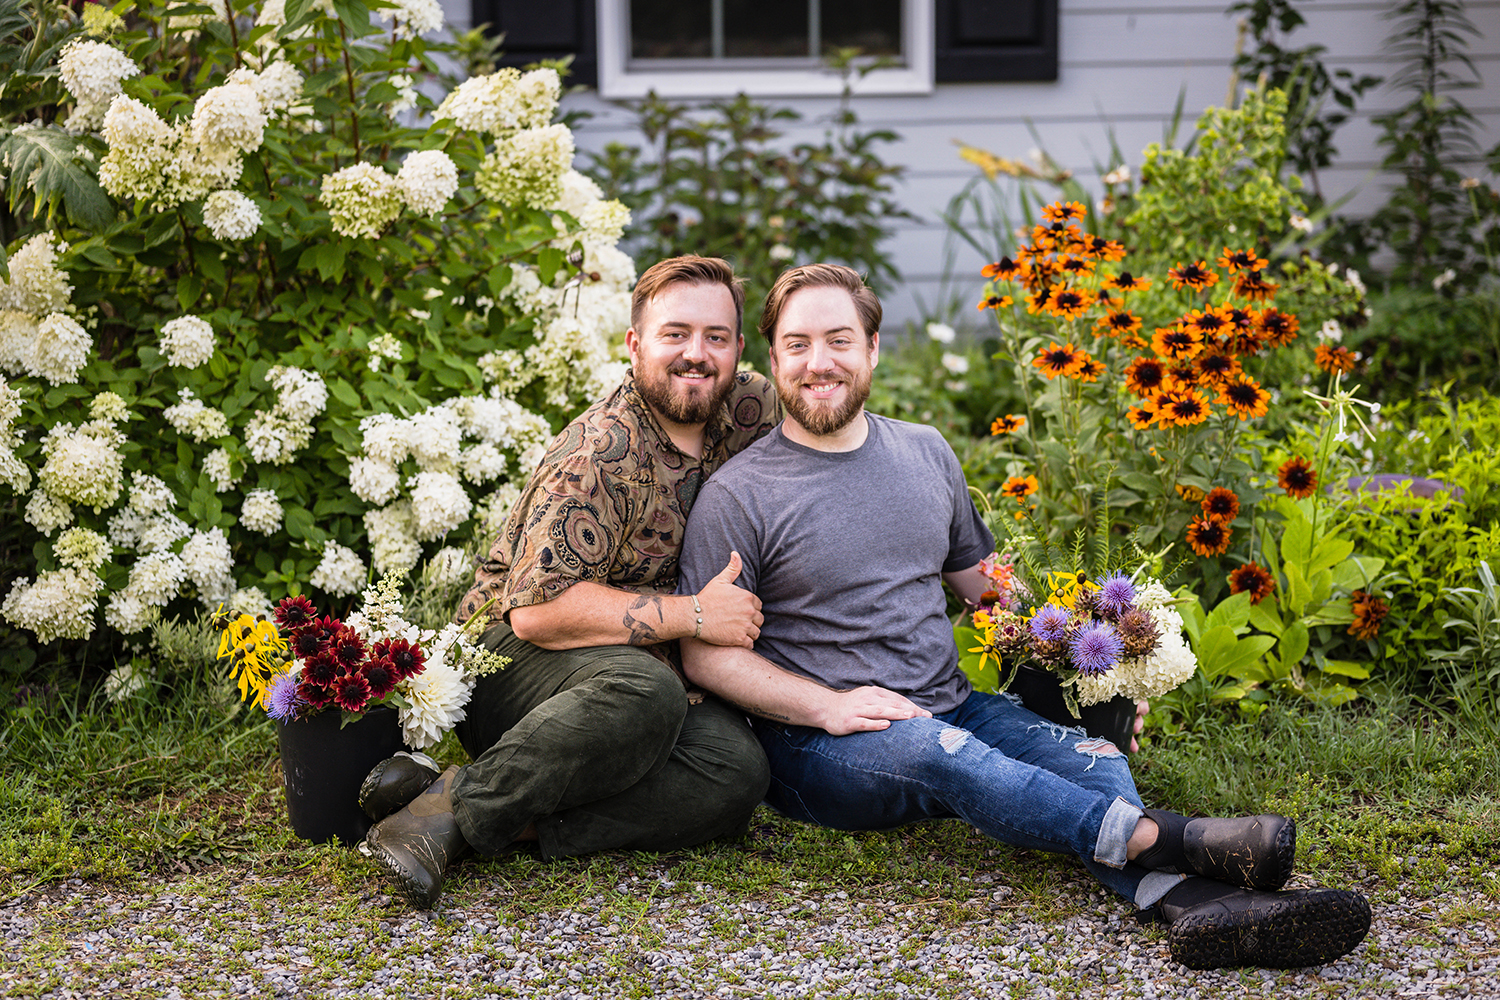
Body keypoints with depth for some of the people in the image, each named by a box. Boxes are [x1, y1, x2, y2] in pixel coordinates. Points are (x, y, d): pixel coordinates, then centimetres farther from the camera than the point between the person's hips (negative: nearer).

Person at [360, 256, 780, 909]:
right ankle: (461, 804, -25)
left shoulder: (748, 409, 0)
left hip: (650, 671, 6)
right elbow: (539, 609, -27)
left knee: (737, 773, -25)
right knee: (642, 695, -40)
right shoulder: (602, 453, -20)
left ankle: (518, 821, -25)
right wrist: (693, 616, -22)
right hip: (511, 658, -6)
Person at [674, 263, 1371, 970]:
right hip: (818, 744, -5)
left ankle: (1189, 902, -50)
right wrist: (826, 706, -18)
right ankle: (1179, 843, -43)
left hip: (950, 707, 5)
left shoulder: (925, 454, 13)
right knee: (941, 752, -36)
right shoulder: (739, 495, -3)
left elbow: (984, 580, 21)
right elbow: (706, 653, -4)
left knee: (1088, 755, -23)